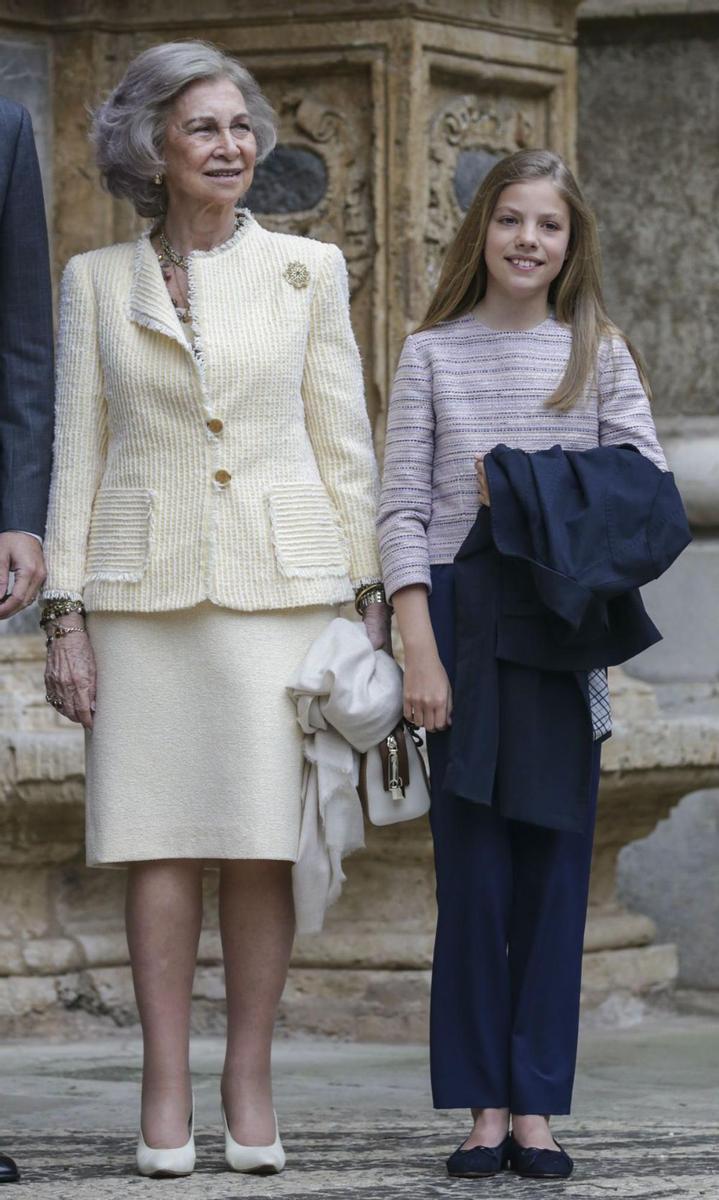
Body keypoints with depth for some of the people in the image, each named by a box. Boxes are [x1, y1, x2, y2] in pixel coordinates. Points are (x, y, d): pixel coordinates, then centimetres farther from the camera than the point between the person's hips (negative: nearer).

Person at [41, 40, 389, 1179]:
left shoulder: (307, 271, 6)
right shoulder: (98, 281, 7)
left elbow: (343, 444, 7)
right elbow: (77, 452, 6)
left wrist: (370, 598, 2)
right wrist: (65, 615, 0)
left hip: (281, 578, 0)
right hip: (144, 584, 0)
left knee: (261, 838, -2)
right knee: (160, 838, -2)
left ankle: (251, 1081, 6)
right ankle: (166, 1089, 2)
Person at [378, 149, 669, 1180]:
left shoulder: (599, 352, 8)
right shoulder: (433, 354, 5)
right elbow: (402, 510, 0)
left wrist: (538, 495, -11)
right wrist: (420, 650, -9)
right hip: (461, 618, -1)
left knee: (555, 867, 1)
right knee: (472, 869, -1)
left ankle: (537, 1105, 6)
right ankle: (483, 1106, 4)